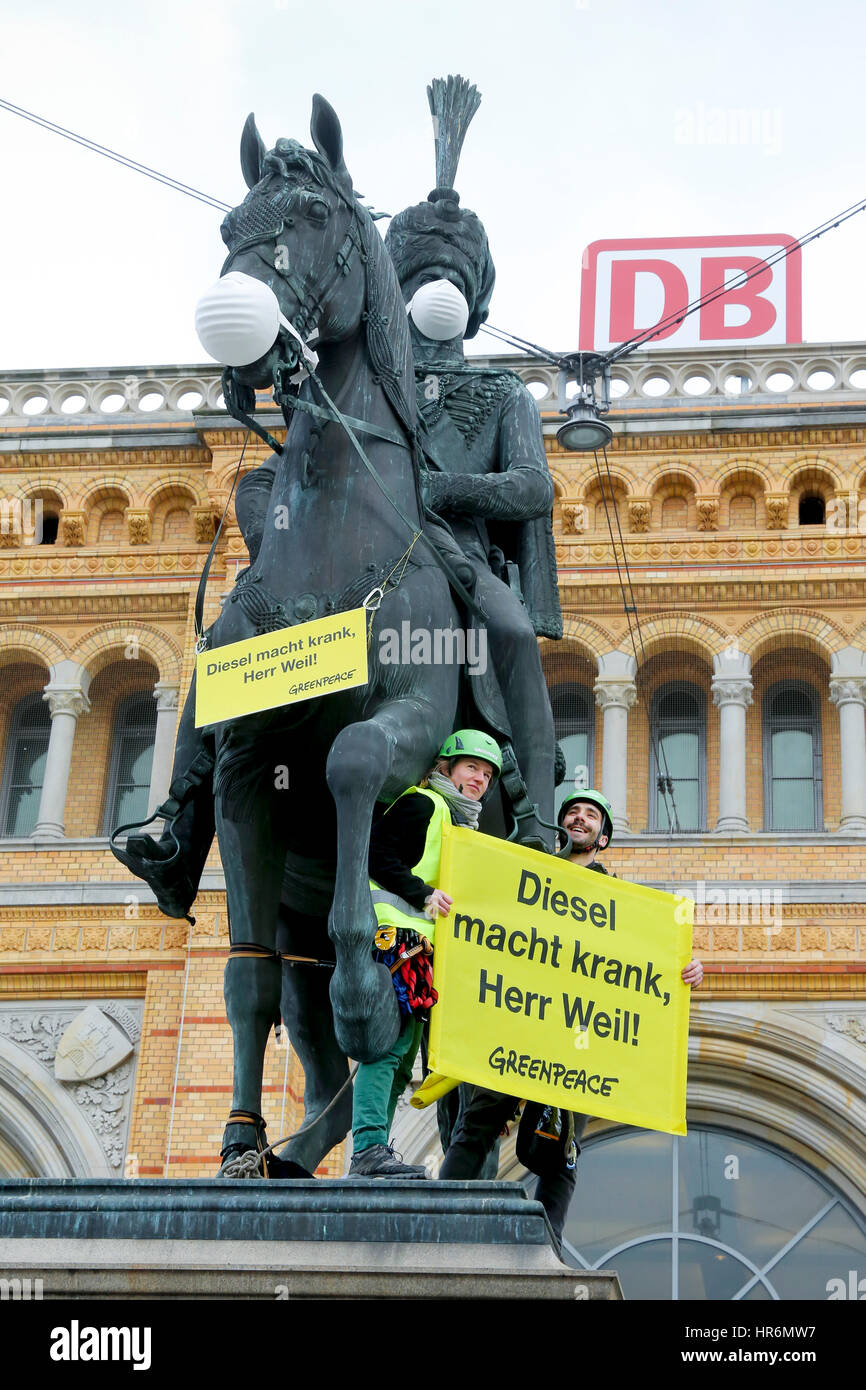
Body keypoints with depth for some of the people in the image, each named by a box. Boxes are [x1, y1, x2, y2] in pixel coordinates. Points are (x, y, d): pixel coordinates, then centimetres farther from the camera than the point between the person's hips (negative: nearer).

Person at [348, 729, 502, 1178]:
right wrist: (424, 894, -17)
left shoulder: (458, 822, 27)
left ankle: (373, 1155, 7)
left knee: (402, 1046, 7)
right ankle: (369, 1148, -24)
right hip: (393, 931, -10)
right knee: (391, 1040, -19)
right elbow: (377, 856, -13)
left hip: (416, 941, 10)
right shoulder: (423, 803, -2)